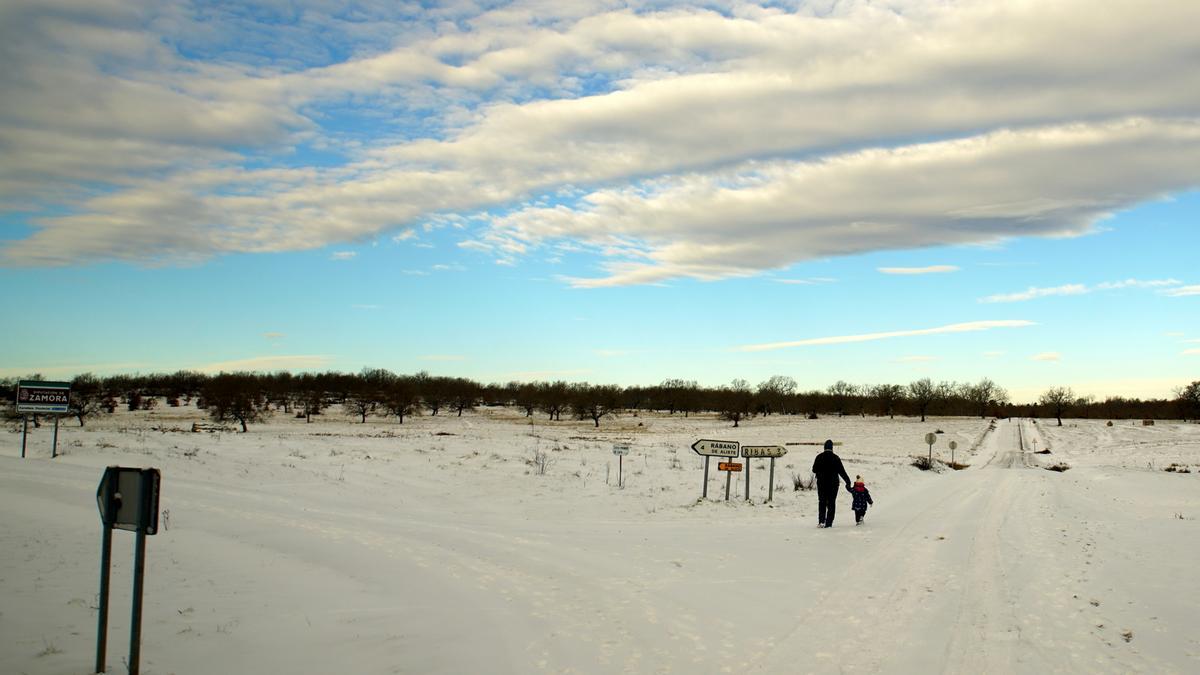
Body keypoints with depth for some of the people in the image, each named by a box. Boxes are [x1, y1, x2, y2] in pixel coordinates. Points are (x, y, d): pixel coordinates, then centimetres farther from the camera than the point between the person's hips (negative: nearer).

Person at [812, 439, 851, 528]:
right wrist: (848, 481, 4)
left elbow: (814, 470, 4)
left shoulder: (819, 457, -2)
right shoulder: (835, 458, -6)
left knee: (822, 502, 8)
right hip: (833, 483, -1)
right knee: (831, 503, 4)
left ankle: (821, 521, -5)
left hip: (821, 483, 1)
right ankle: (829, 522, -1)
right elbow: (842, 471, -5)